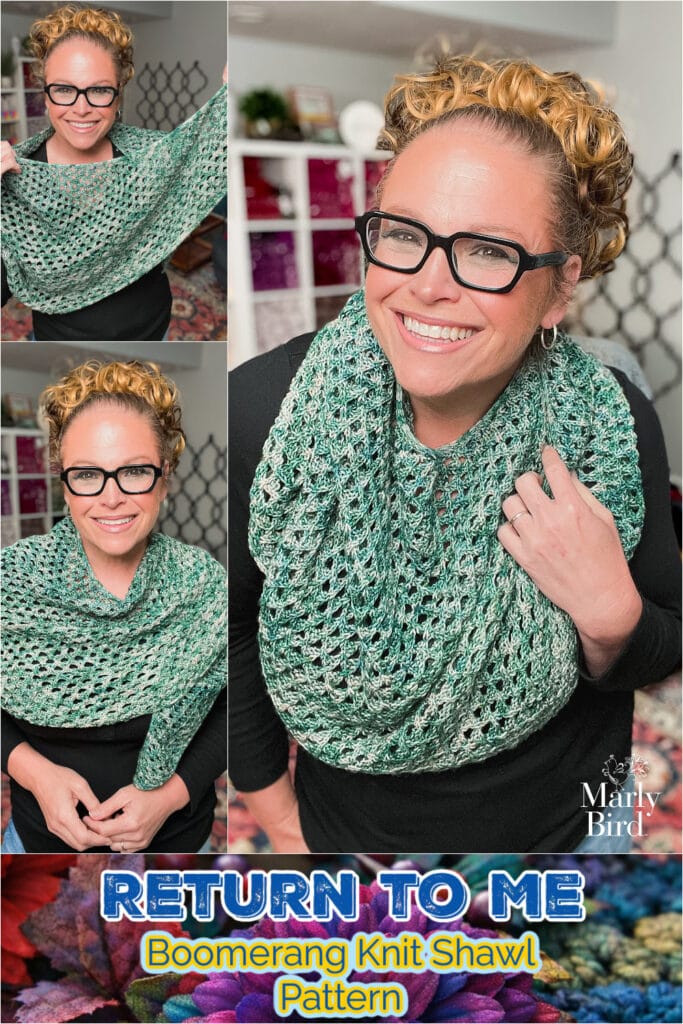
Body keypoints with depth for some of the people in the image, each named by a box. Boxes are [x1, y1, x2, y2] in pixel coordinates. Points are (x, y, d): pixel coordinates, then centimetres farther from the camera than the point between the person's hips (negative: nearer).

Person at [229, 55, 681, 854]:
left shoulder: (613, 426, -22)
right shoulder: (259, 408, -24)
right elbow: (229, 622, -8)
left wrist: (609, 613, -29)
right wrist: (274, 807, 0)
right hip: (342, 824, 0)